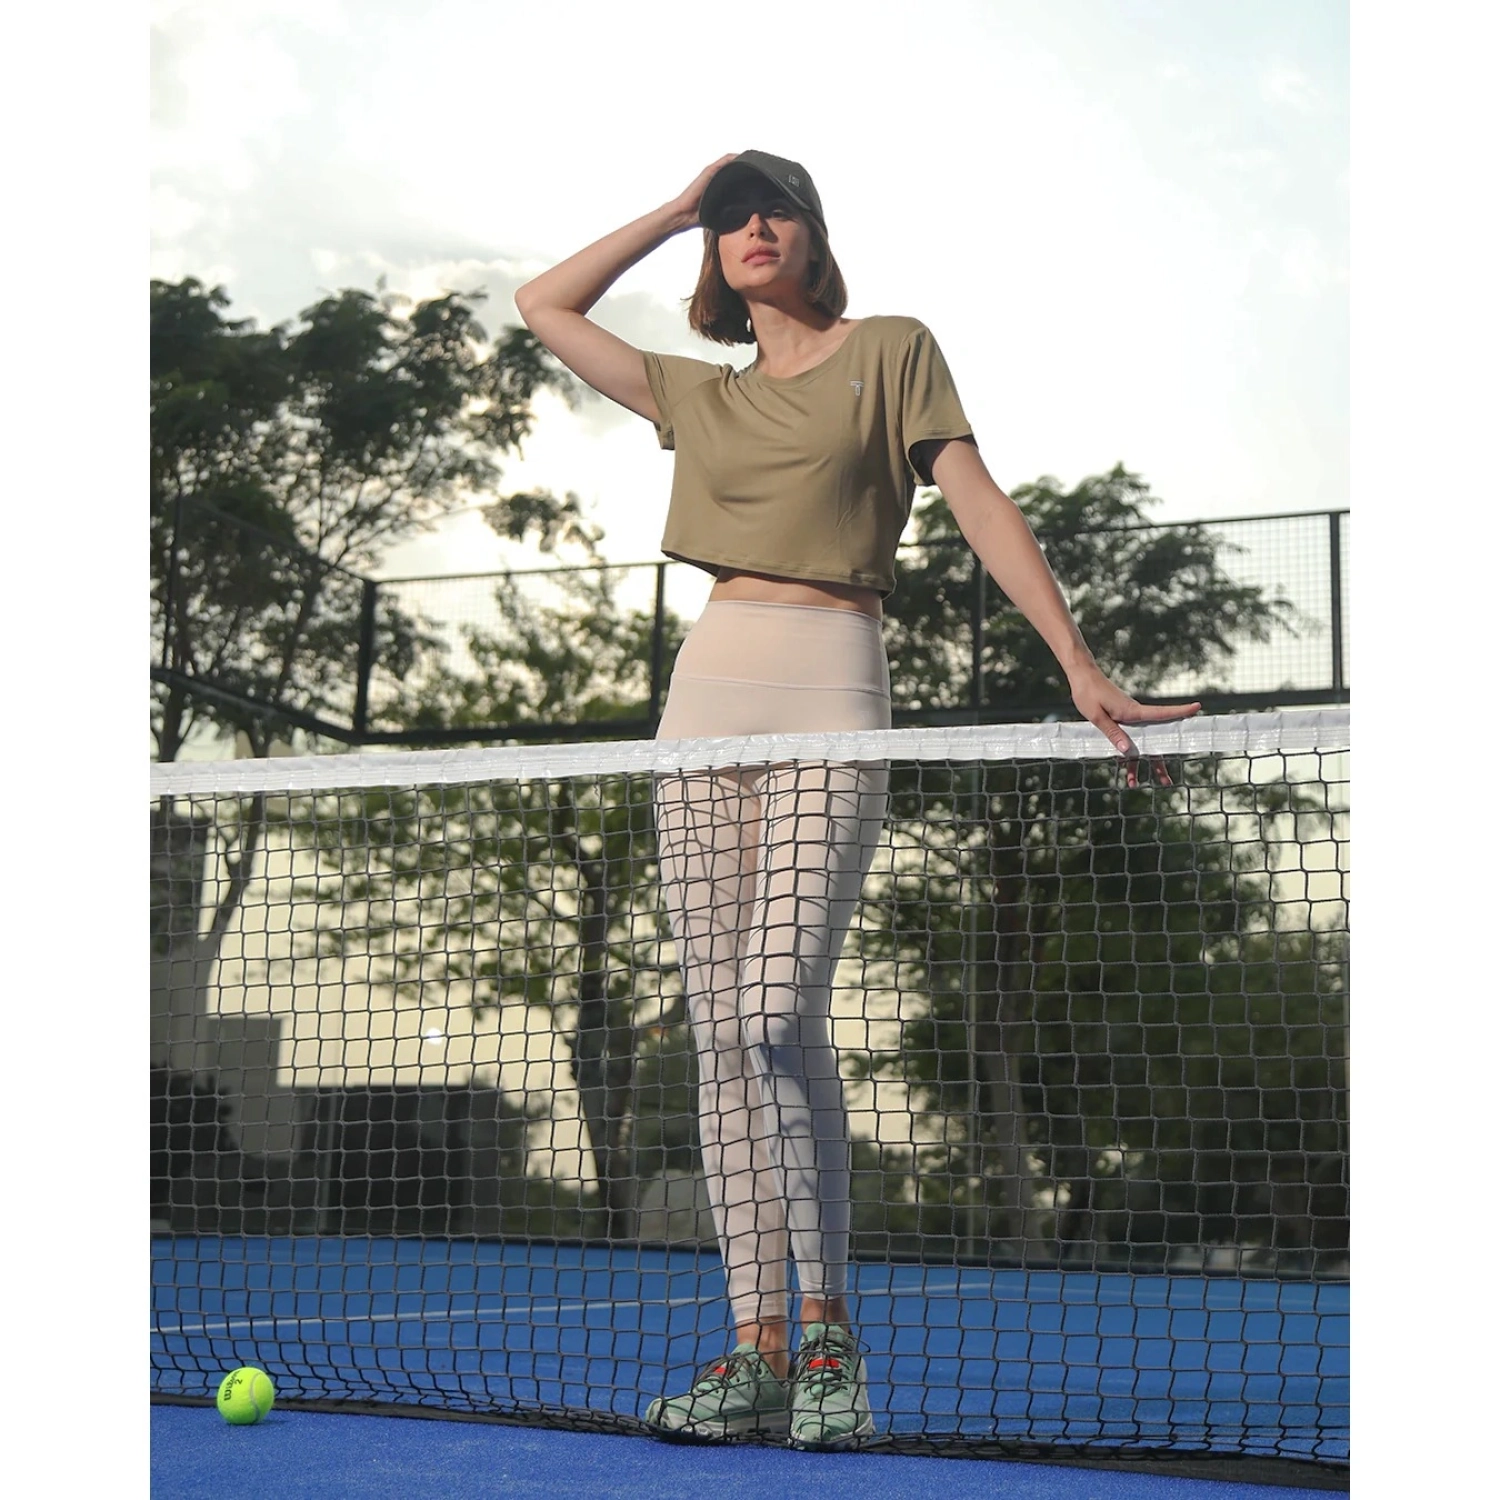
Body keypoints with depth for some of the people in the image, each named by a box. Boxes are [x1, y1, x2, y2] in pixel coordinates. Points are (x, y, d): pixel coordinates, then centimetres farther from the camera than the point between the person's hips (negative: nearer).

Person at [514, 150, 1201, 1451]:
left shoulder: (892, 353, 10)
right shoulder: (696, 394, 22)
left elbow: (984, 509, 2)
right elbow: (543, 305, 29)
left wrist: (1083, 668, -6)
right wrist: (675, 211, 26)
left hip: (830, 688, -5)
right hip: (707, 694, 5)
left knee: (778, 1017, -19)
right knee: (722, 1037, -2)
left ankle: (831, 1336, -10)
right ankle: (760, 1354, 0)